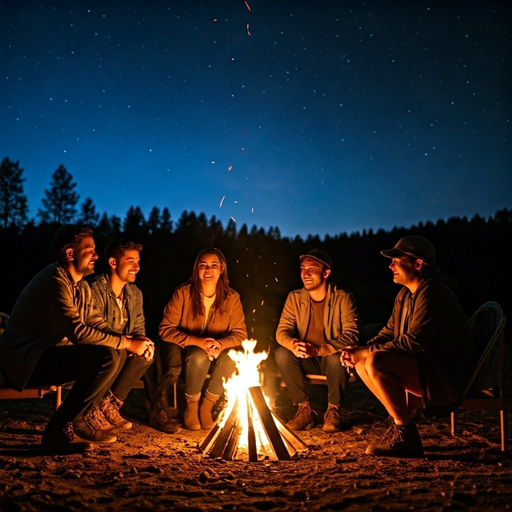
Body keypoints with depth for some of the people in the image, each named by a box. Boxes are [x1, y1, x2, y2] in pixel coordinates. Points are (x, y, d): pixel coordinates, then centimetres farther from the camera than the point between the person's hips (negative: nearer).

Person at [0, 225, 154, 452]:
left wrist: (132, 342, -7)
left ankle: (84, 417, 9)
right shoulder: (54, 281, -19)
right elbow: (79, 332, -27)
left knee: (116, 353, 6)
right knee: (107, 356, -26)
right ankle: (59, 429, -17)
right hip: (25, 359, -10)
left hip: (48, 353, 10)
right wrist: (127, 343, -20)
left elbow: (92, 328, 9)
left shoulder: (81, 287, 12)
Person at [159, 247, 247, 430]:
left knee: (230, 358, -31)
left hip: (218, 353, 2)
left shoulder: (231, 297, -6)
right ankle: (191, 407, -8)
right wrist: (198, 342, -30)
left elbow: (240, 333, -5)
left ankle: (206, 407, -8)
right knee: (199, 356, -35)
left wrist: (221, 344, -28)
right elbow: (165, 329, -15)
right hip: (187, 352, -2)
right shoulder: (183, 293, -13)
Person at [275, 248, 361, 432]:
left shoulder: (343, 297, -12)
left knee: (337, 357, -36)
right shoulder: (295, 298, -2)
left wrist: (319, 350, -36)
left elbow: (352, 334, -21)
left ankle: (333, 410, -12)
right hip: (307, 361, 3)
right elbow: (282, 331, -6)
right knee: (282, 354, -25)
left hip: (332, 358, -3)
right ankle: (304, 409, -12)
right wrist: (293, 345, -33)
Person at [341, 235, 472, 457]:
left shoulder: (434, 293, -19)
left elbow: (412, 342, -26)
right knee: (361, 362, 5)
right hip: (421, 367, 10)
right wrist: (360, 351, -5)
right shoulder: (405, 295, 11)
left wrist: (367, 352, -20)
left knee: (376, 361, -28)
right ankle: (400, 419, 7)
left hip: (444, 377, -10)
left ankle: (406, 435, -17)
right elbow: (389, 332, 14)